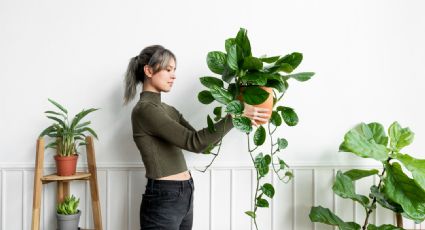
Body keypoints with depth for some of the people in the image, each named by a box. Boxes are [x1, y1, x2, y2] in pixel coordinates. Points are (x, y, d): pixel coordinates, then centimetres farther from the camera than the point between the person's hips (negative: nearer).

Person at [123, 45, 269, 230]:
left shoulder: (168, 110, 14)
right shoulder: (144, 110, -15)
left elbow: (203, 143, 12)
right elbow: (194, 142, -23)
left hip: (184, 196, 9)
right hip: (163, 200, -9)